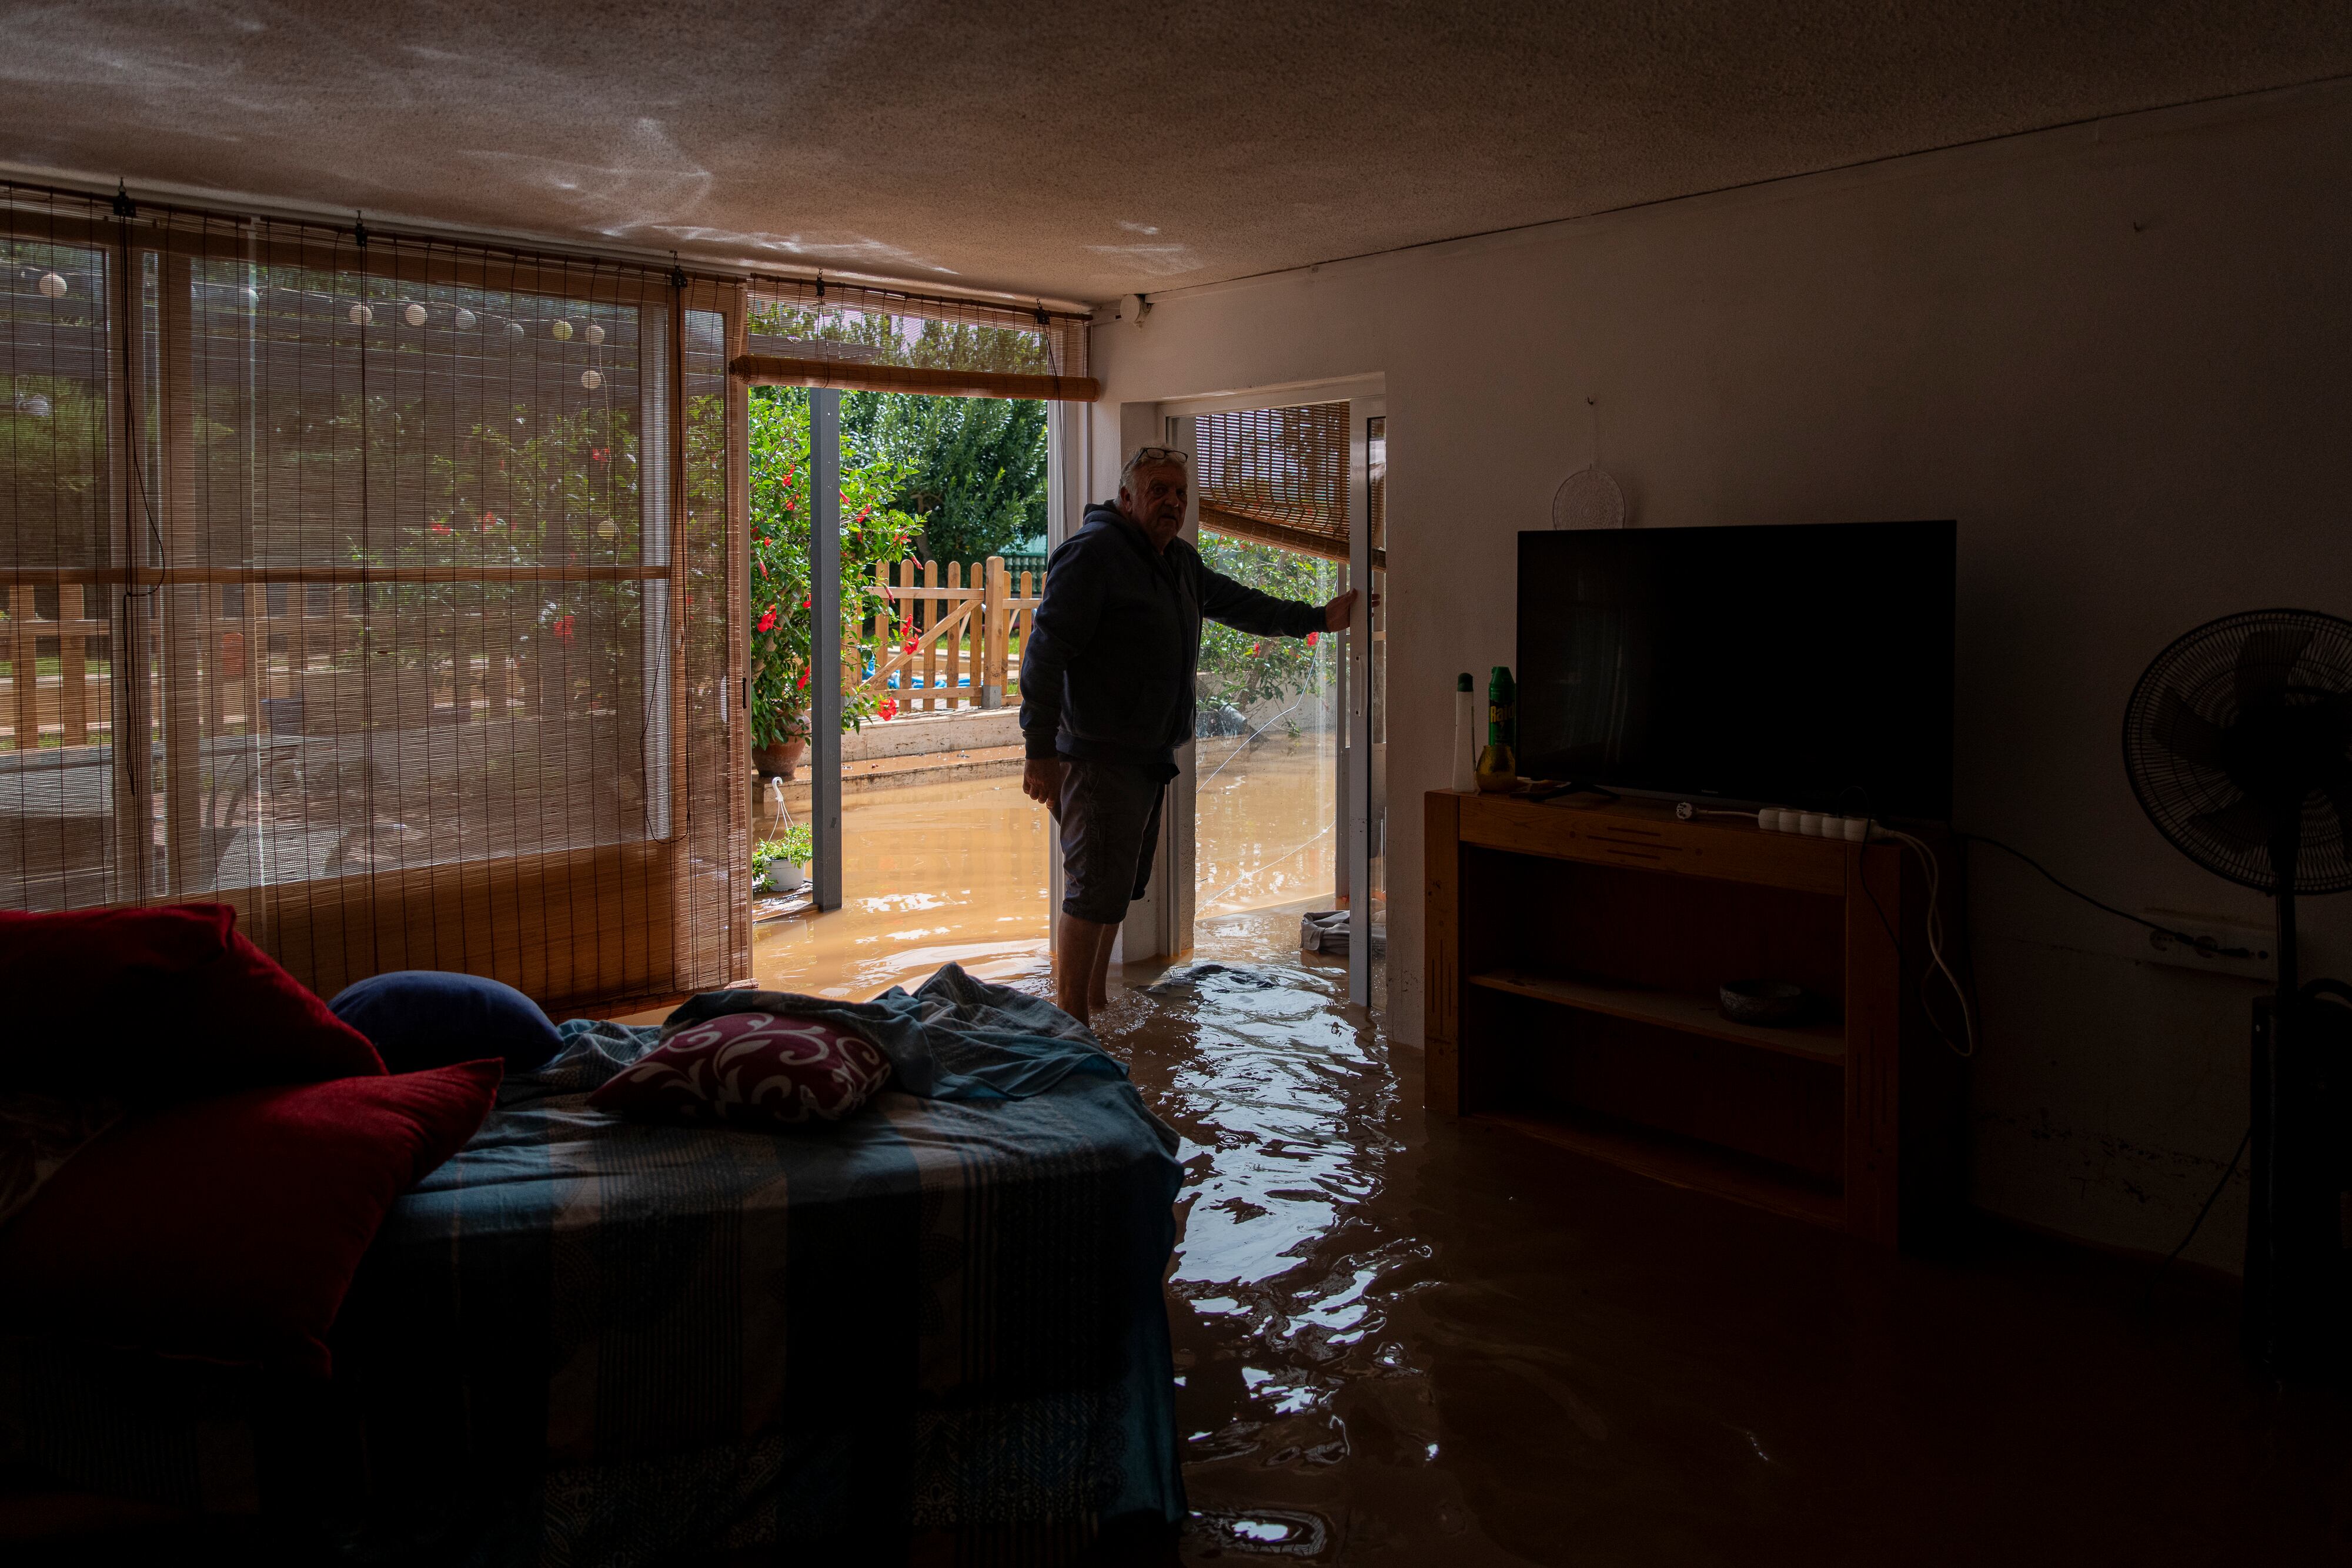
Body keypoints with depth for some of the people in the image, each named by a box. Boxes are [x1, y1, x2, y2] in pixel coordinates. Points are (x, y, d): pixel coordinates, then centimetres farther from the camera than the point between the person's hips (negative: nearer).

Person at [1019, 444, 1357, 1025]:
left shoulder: (1181, 561, 15)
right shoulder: (1092, 553, -14)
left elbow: (1236, 603, 31)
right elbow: (1047, 650, -18)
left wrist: (1316, 618, 25)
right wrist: (1039, 749, -22)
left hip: (1149, 756, 9)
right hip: (1099, 755, -9)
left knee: (1121, 886, 16)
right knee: (1094, 890, -10)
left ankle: (1097, 1003, 29)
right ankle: (1071, 1023, -2)